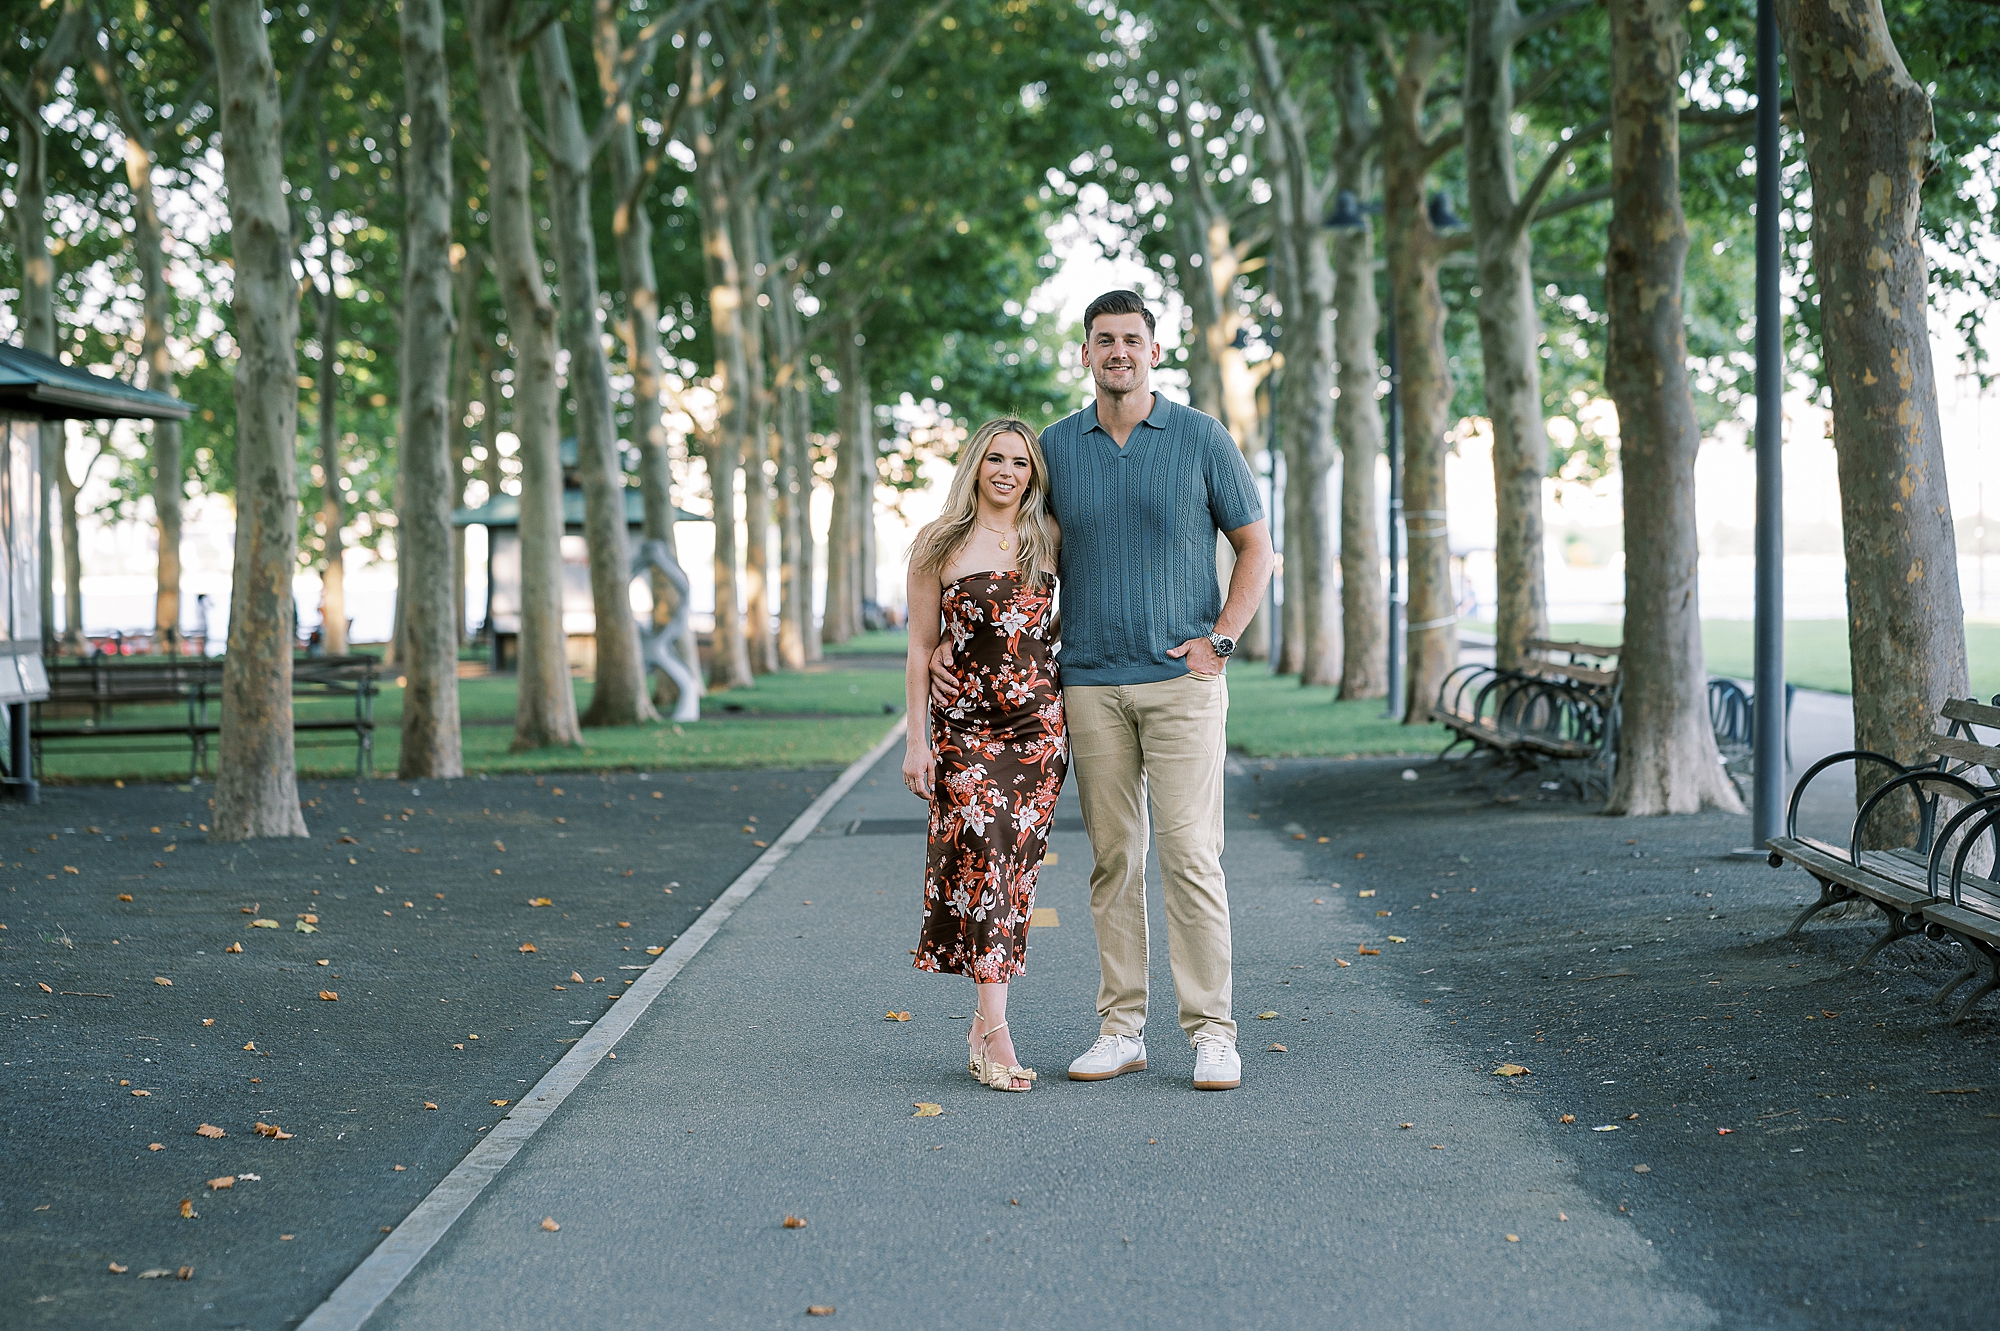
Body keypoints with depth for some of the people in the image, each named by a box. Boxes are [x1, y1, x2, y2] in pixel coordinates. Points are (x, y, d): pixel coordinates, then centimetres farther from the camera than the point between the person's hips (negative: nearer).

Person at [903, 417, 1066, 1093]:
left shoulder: (1049, 541, 8)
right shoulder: (939, 547, 2)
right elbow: (922, 646, 3)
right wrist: (916, 739, -1)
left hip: (1040, 721, 2)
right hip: (964, 724, -2)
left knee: (1017, 865, 1)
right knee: (983, 857, -13)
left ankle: (985, 1020, 10)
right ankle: (997, 1035, -15)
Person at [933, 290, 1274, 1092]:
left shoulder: (1200, 438, 2)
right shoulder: (1054, 448, 8)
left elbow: (1255, 546, 7)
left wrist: (1221, 639, -3)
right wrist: (952, 639, 4)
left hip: (1182, 677, -2)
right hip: (1091, 682, 3)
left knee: (1190, 853, -7)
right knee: (1113, 859, 6)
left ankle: (1211, 1032, -3)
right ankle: (1121, 1030, 11)